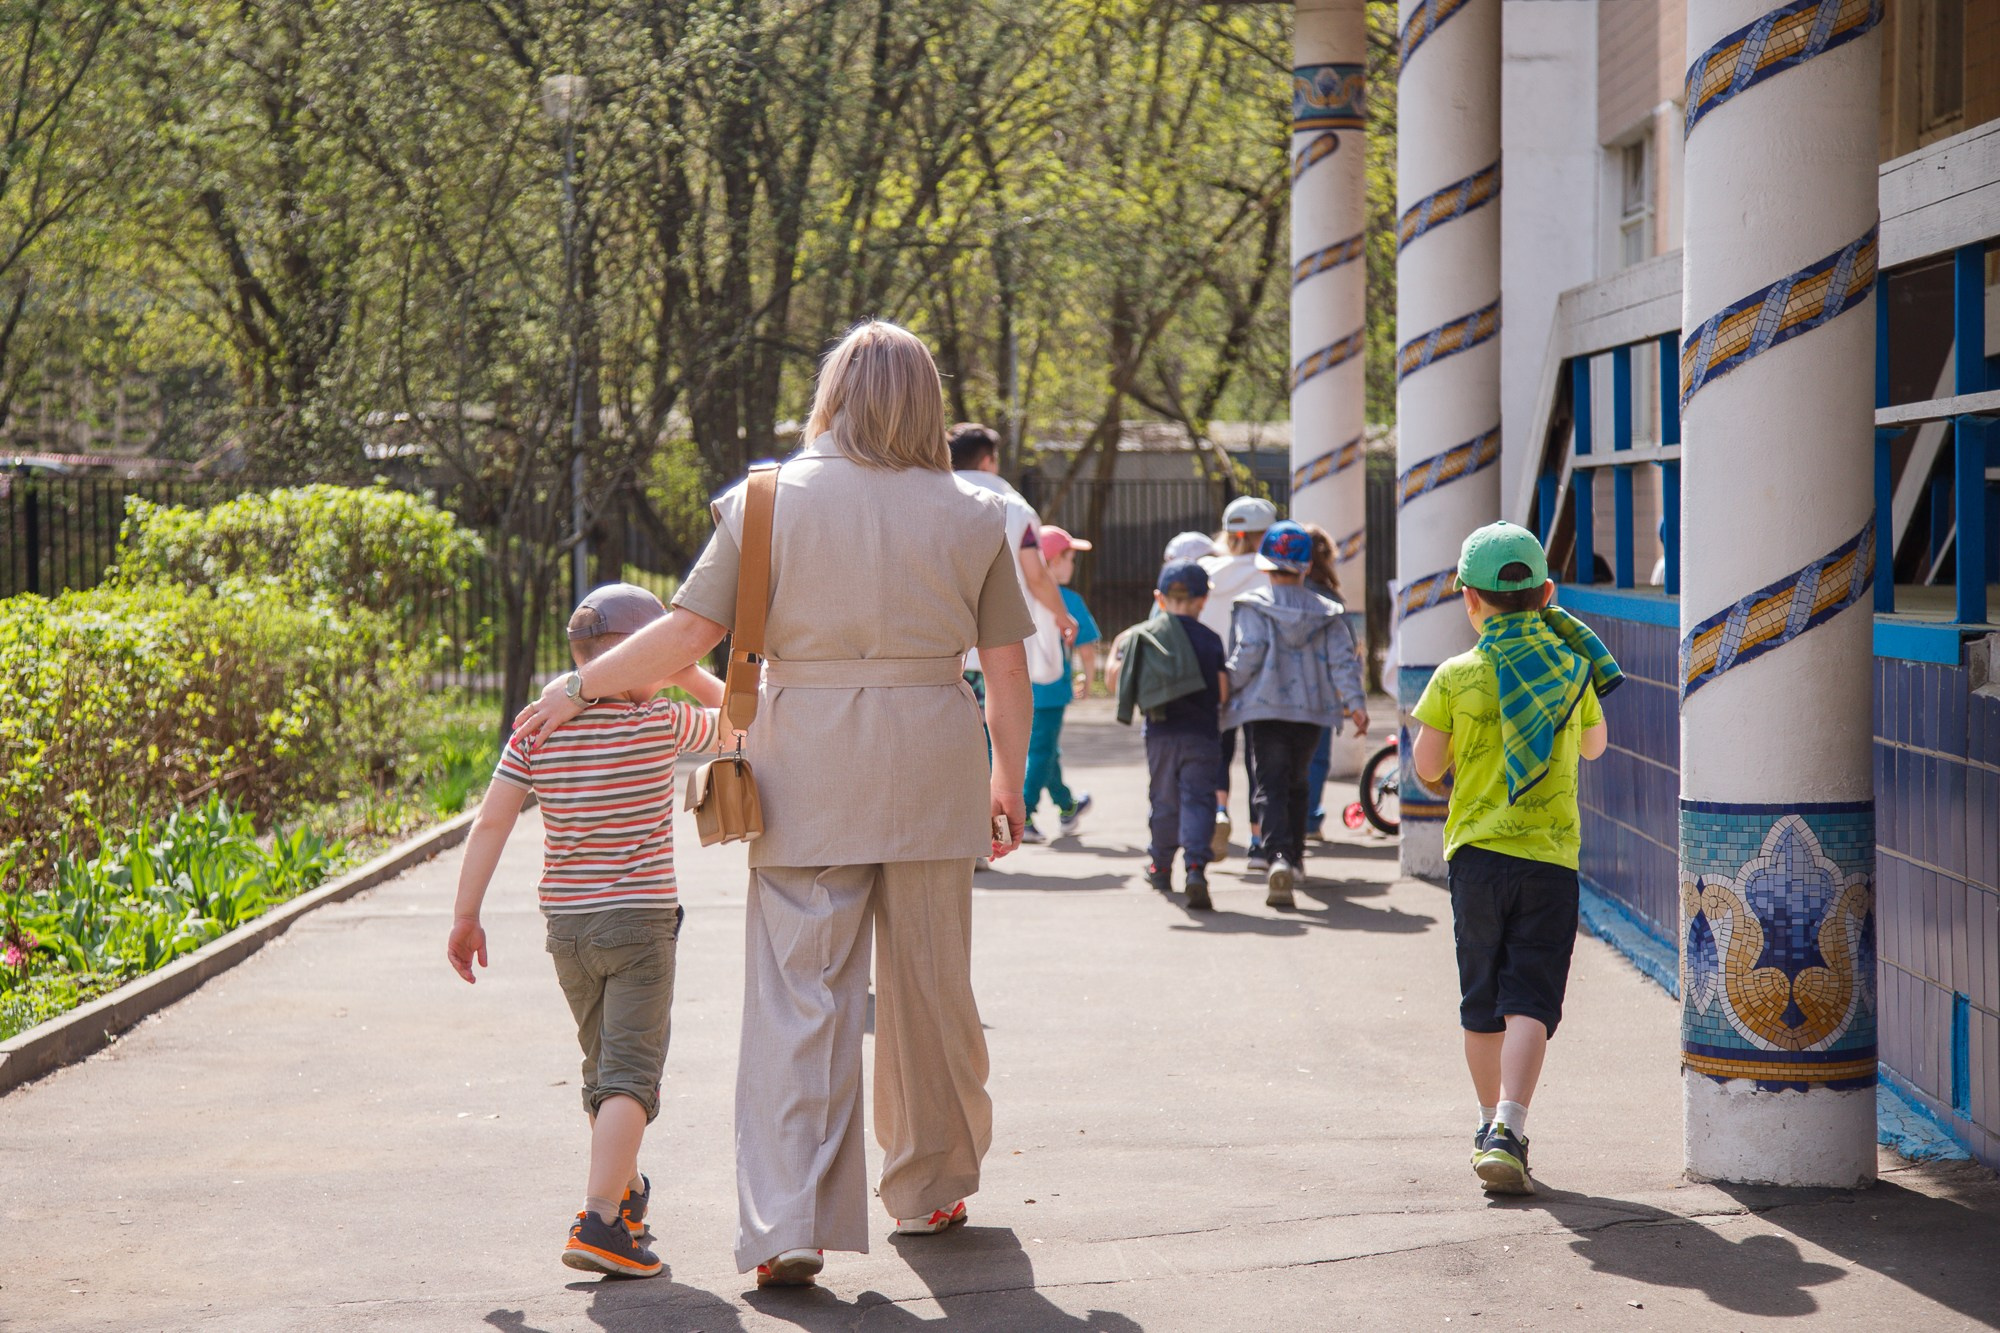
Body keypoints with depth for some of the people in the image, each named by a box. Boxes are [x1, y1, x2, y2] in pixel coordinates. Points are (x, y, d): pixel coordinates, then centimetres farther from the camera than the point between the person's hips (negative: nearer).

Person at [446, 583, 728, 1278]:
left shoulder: (536, 731, 0)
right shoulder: (662, 725, -9)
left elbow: (492, 820, -2)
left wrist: (465, 916, 3)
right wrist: (694, 677, 13)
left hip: (566, 924, 5)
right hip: (640, 919, -5)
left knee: (602, 1065, 22)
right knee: (630, 1073, -7)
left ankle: (624, 1190, 41)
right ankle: (598, 1220, -22)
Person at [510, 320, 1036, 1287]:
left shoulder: (769, 502, -1)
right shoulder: (971, 517, 4)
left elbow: (689, 633, -3)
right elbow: (1007, 671, 4)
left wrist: (578, 688, 9)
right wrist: (1009, 780, 17)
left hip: (809, 770, -1)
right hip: (931, 771, 2)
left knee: (798, 996, -3)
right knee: (931, 986, 15)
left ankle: (786, 1227, -11)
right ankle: (931, 1189, 31)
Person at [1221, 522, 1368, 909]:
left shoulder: (1253, 606, -3)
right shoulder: (1326, 611, 8)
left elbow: (1247, 655, -11)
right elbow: (1343, 659, 0)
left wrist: (1226, 689, 2)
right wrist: (1356, 702, -4)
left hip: (1263, 707, -4)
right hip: (1310, 710, 4)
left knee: (1271, 787, -8)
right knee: (1296, 784, 20)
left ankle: (1279, 857, -28)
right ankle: (1295, 857, 26)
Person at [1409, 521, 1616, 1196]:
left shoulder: (1456, 676, -4)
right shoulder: (1571, 665, 1)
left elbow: (1427, 767, 0)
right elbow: (1594, 745, 19)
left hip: (1476, 850, 0)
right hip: (1551, 855, 0)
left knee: (1482, 1002, 14)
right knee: (1530, 1001, -5)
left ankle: (1491, 1127, 27)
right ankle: (1508, 1132, -22)